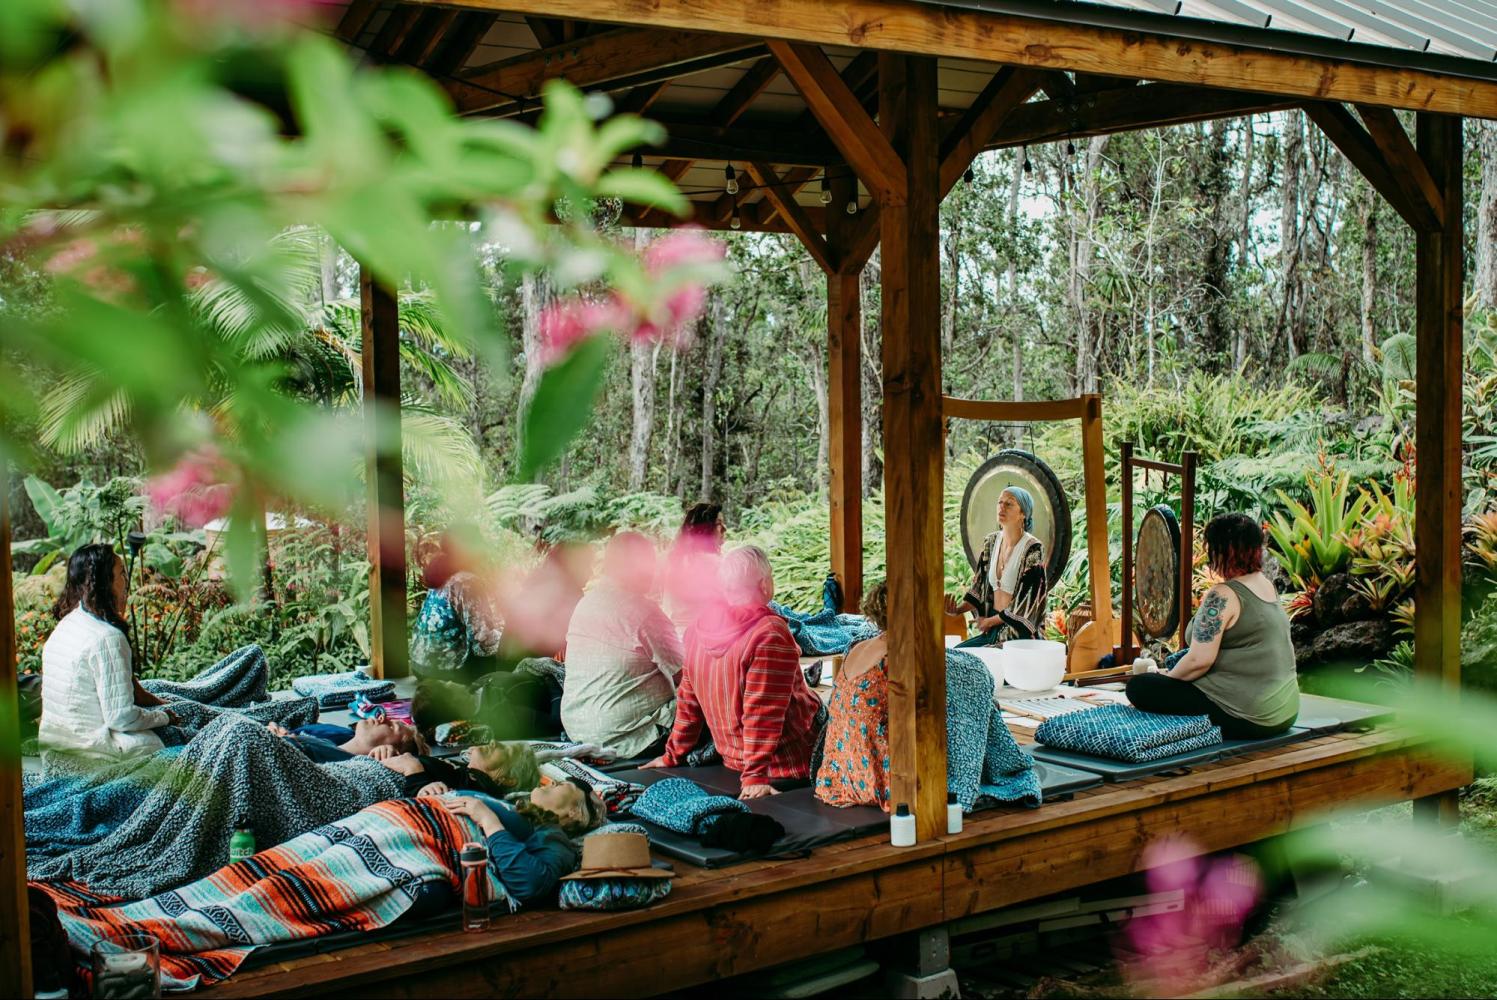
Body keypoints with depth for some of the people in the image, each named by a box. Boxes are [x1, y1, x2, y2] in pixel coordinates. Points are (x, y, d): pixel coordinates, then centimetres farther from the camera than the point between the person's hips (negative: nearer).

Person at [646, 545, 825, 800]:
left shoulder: (700, 628, 1)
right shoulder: (771, 635, -20)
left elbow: (688, 700, 8)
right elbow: (763, 713, -23)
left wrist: (673, 754, 16)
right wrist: (755, 776, -24)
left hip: (734, 759, 8)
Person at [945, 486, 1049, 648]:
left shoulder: (1033, 549, -13)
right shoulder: (991, 542, 7)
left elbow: (1027, 605, -15)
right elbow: (979, 588, 11)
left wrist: (990, 621, -8)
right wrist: (958, 609, -7)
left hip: (1018, 634, -6)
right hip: (992, 629, 6)